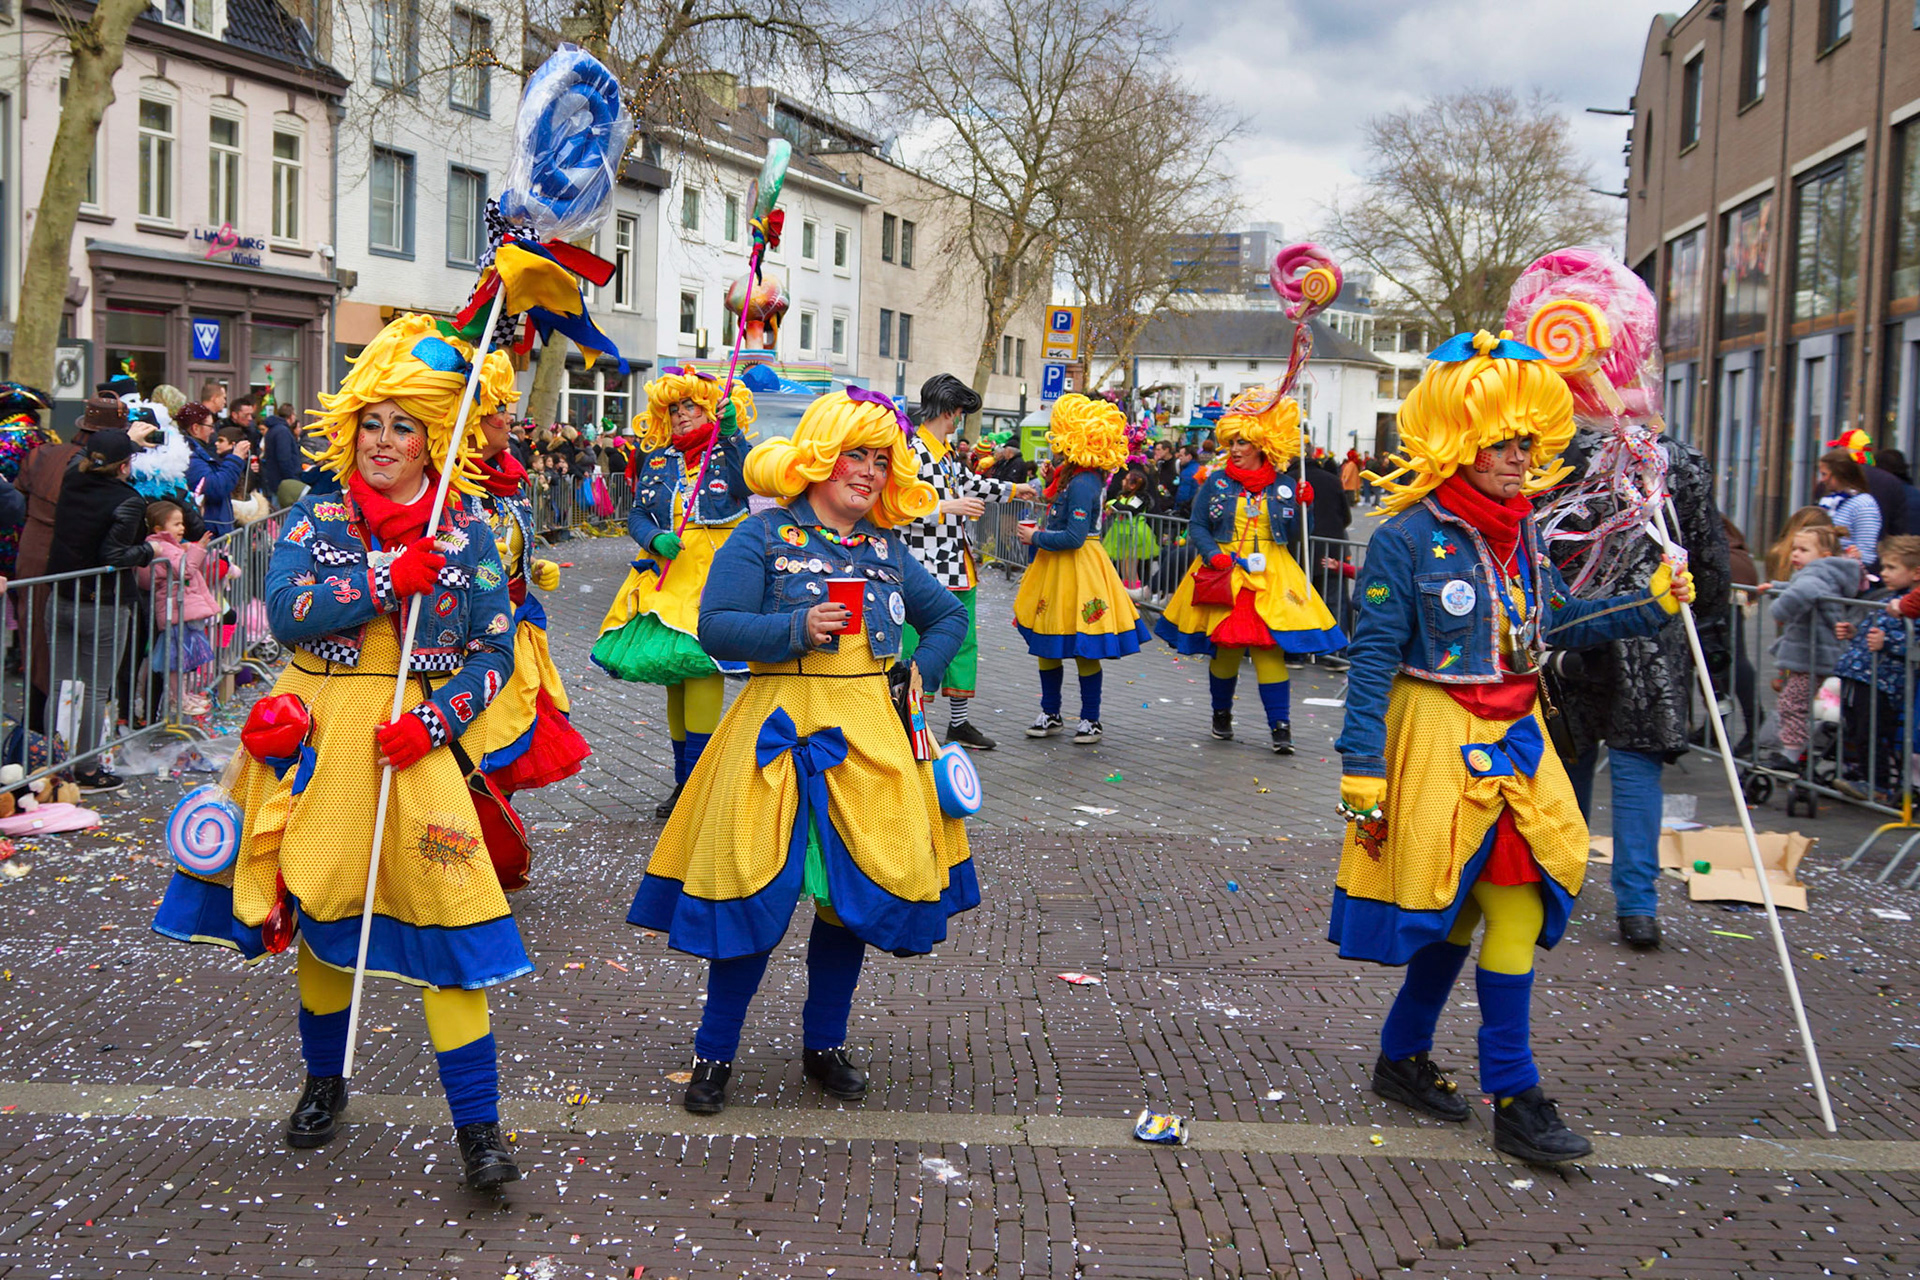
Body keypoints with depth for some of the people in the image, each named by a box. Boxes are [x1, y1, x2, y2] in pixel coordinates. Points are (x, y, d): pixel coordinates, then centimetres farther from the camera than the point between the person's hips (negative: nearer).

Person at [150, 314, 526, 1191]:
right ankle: (325, 1082, 35)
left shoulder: (465, 535, 2)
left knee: (447, 913, -10)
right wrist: (387, 580, -19)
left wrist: (435, 719, -14)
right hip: (320, 731, 2)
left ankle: (478, 1125, -6)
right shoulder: (317, 519, 4)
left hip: (414, 737, -2)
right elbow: (286, 615, -11)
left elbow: (495, 650, 1)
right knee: (320, 906, 13)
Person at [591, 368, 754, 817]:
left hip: (714, 572, -5)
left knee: (699, 662, -20)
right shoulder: (657, 459, 18)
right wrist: (655, 538, -7)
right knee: (673, 670, 7)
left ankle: (694, 779, -19)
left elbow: (746, 484, -15)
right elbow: (637, 514, 14)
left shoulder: (728, 450, 6)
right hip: (666, 573, 5)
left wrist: (731, 435, -27)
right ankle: (684, 779, 17)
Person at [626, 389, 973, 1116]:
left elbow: (948, 615, 26)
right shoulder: (764, 536, -2)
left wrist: (923, 670, 10)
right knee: (755, 891, -5)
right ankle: (714, 1054, 10)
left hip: (869, 730, 5)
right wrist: (796, 630, -21)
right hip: (781, 727, -5)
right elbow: (715, 626, -9)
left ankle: (824, 1045, 23)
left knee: (856, 890, 6)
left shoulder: (887, 549, 12)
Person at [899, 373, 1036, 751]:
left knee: (964, 642, 14)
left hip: (957, 564, 10)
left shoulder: (948, 452, 15)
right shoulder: (913, 451, -14)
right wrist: (948, 507, -24)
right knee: (919, 647, -7)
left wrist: (1012, 490, 42)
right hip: (925, 567, -10)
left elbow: (969, 483, 33)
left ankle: (959, 723, 25)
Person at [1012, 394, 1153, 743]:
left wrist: (1035, 538, -14)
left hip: (1076, 568, -10)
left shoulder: (1082, 484, -20)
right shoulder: (1068, 475, 9)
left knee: (1082, 648, 1)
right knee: (1045, 645, 14)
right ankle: (1050, 715, 26)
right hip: (1055, 566, 10)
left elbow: (1073, 537, -24)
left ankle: (1091, 720, 13)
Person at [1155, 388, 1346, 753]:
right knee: (1225, 647, 4)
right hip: (1223, 575, 0)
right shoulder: (1217, 483, 4)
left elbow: (1294, 534, 7)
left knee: (1270, 647, -8)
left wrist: (1303, 506, -8)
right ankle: (1221, 713, 26)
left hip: (1271, 578, 0)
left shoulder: (1283, 485, 6)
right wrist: (1213, 555, -12)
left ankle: (1280, 724, -3)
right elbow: (1197, 526, 3)